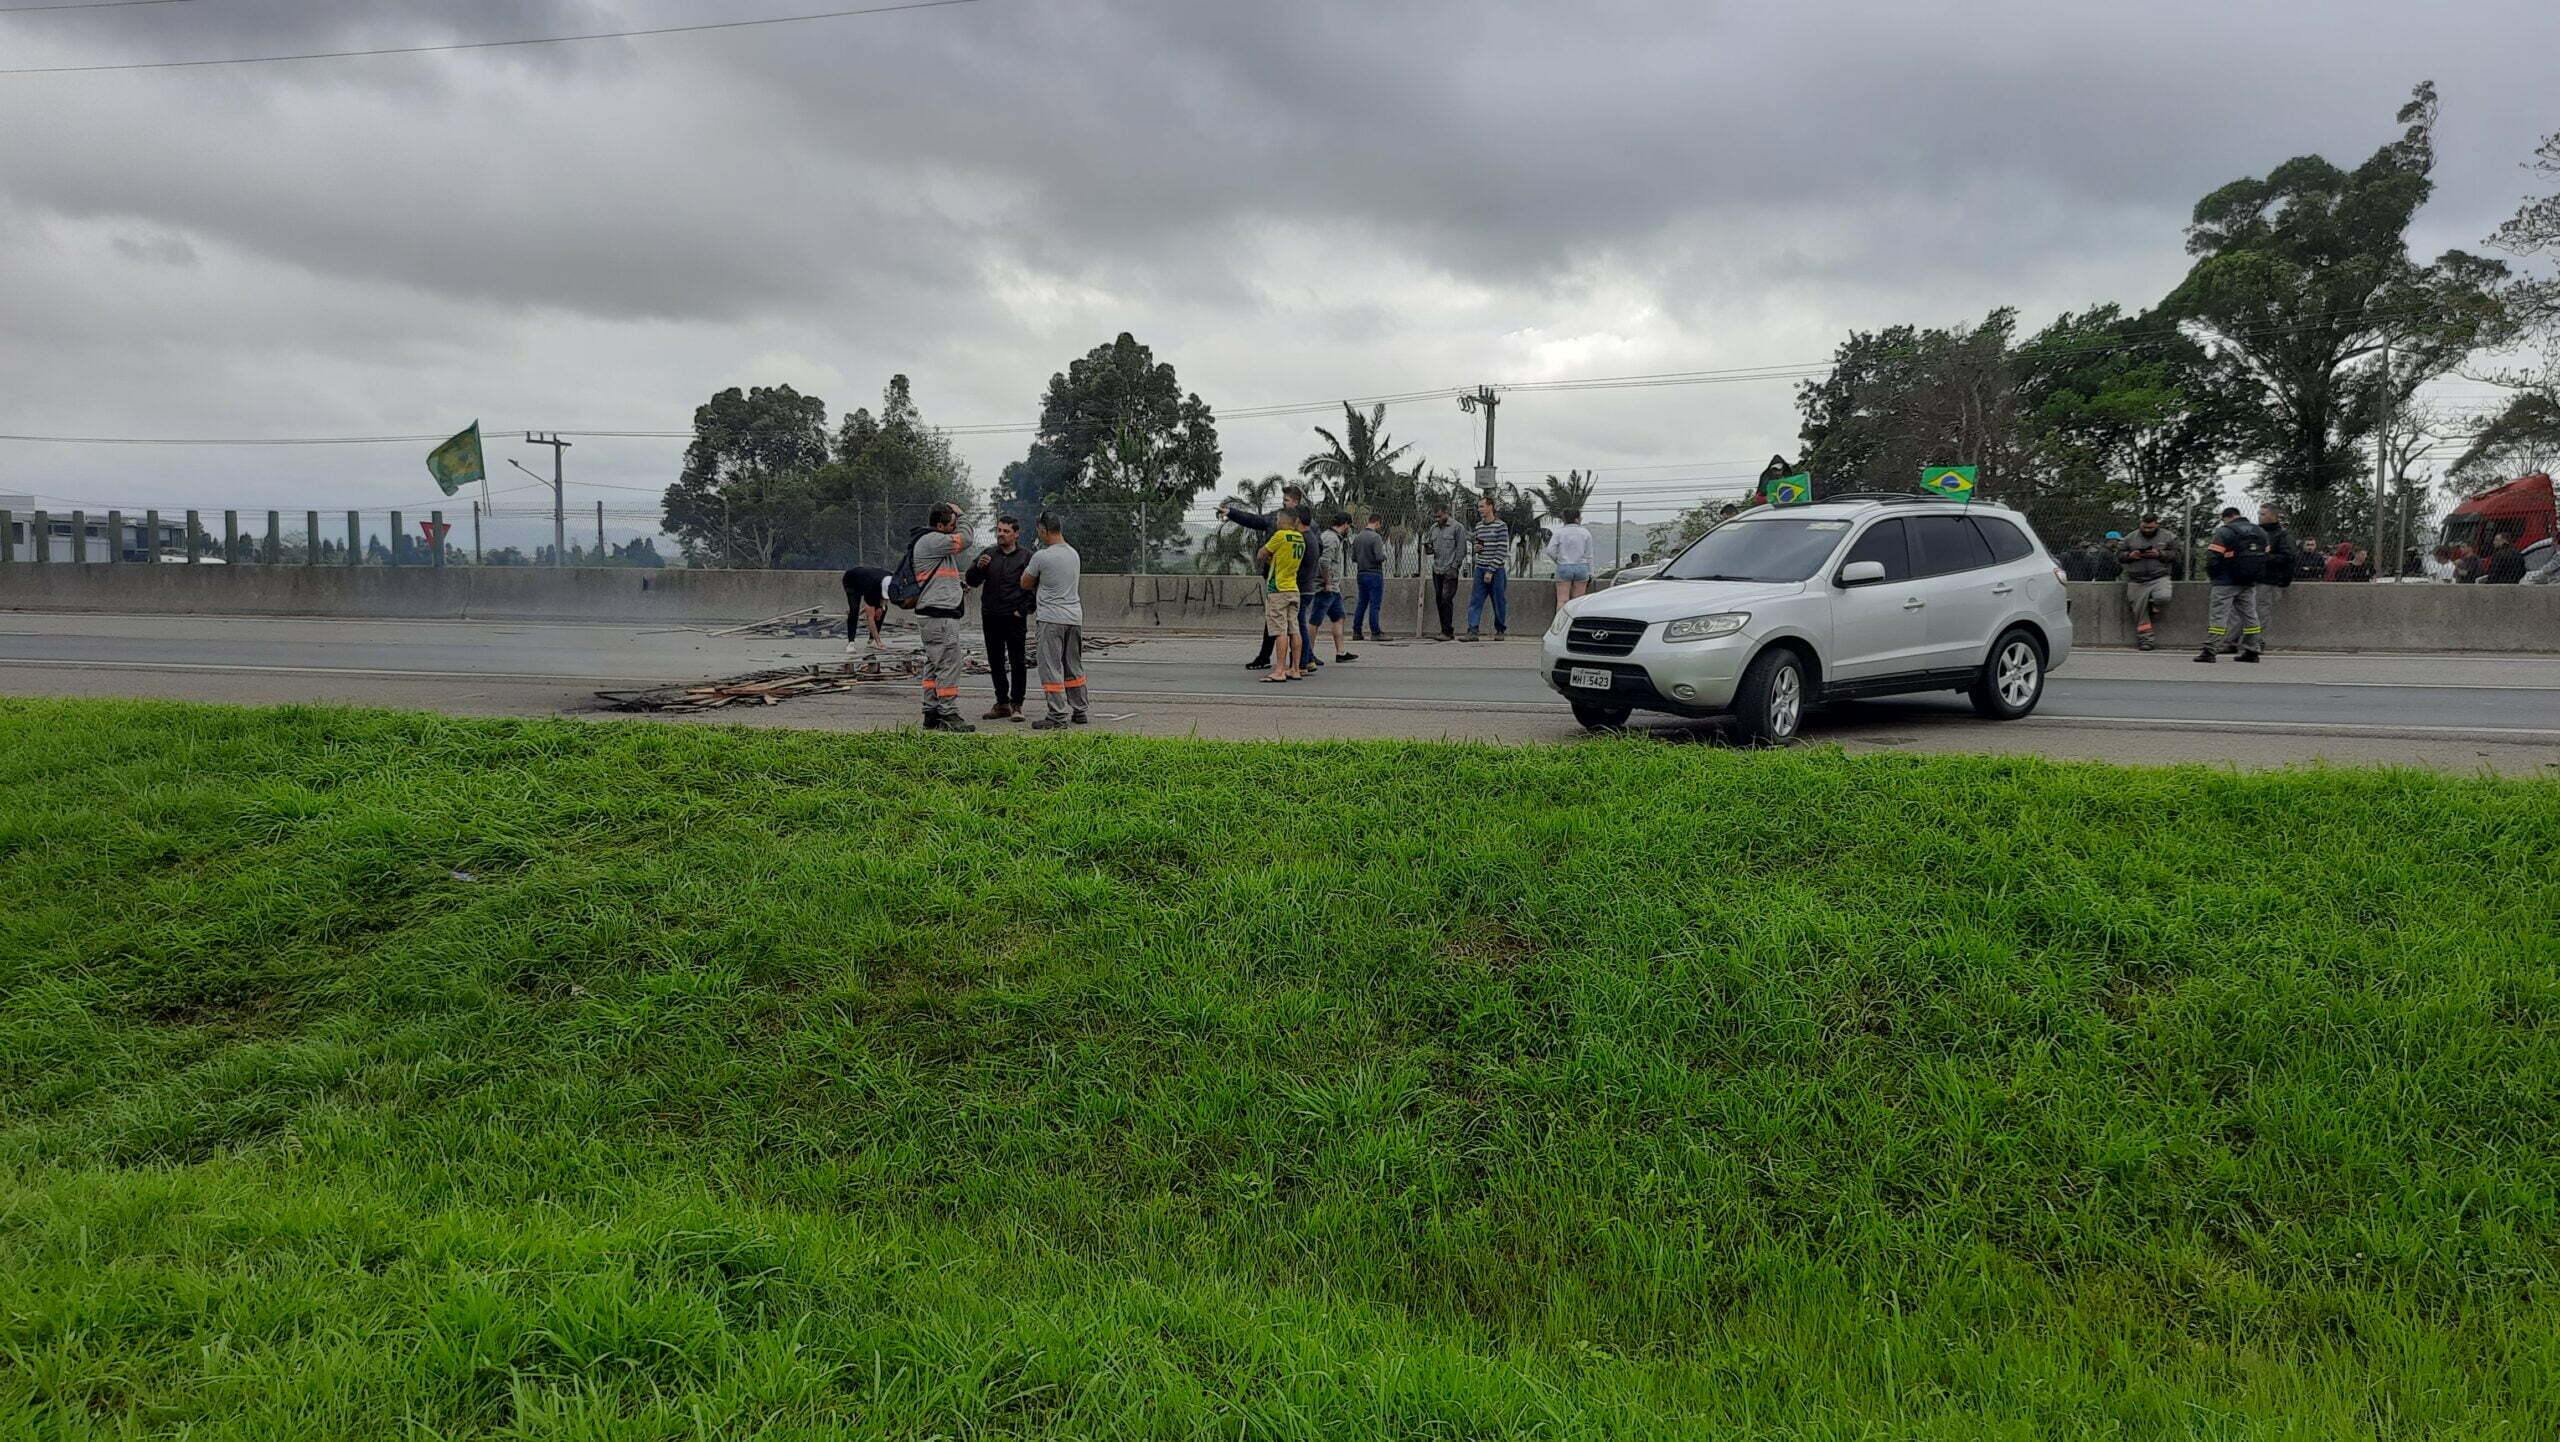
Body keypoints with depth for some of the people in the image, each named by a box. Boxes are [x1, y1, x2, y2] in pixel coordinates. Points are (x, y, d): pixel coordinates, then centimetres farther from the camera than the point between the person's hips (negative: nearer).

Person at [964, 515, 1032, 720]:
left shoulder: (1026, 557, 0)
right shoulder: (988, 554, 10)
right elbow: (972, 581, 6)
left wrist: (1024, 610, -8)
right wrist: (978, 567, -14)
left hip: (1014, 618, -4)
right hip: (990, 617, 4)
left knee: (1017, 663, -3)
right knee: (995, 663, 9)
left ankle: (1017, 705, 3)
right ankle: (1002, 704, 17)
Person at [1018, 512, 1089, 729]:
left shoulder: (1042, 557, -13)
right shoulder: (1074, 554, 9)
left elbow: (1025, 584, -1)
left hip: (1051, 618, -7)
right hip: (1074, 617, 7)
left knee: (1051, 667, -3)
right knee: (1073, 666, 15)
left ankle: (1058, 714, -5)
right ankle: (1079, 710, 20)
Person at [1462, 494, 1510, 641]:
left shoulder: (1501, 526, -8)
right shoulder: (1478, 526, 12)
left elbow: (1502, 551, -12)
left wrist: (1491, 571, -16)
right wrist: (1476, 547, 1)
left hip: (1496, 570, -5)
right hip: (1480, 569, 5)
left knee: (1499, 601, 3)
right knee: (1475, 600, -4)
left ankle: (1500, 630, 16)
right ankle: (1472, 630, -9)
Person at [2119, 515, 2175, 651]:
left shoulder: (2168, 537, 7)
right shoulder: (2130, 538, 11)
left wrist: (2160, 554, -12)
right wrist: (2130, 555, -8)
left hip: (2159, 578, -2)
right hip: (2137, 582, 2)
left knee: (2163, 597, -30)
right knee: (2140, 612, -2)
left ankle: (2154, 610, 5)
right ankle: (2146, 639, 6)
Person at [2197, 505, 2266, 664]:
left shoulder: (2224, 532, -11)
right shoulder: (2260, 532, 11)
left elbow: (2212, 557, -15)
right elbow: (2265, 557, 15)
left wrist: (2212, 575, 2)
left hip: (2227, 582, -6)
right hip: (2250, 583, 6)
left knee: (2219, 615, -6)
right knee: (2249, 615, 13)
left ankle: (2209, 651, -10)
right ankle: (2251, 651, 14)